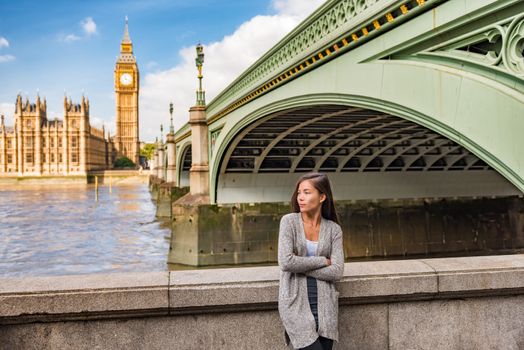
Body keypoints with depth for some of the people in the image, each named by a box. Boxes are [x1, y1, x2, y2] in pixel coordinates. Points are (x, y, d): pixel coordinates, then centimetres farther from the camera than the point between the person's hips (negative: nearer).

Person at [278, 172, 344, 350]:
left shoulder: (333, 229, 3)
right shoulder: (289, 221, -4)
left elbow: (336, 272, -6)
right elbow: (286, 262, -15)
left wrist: (301, 266, -11)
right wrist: (322, 261, -9)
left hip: (324, 304, 3)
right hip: (296, 303, -3)